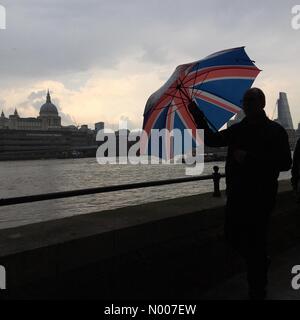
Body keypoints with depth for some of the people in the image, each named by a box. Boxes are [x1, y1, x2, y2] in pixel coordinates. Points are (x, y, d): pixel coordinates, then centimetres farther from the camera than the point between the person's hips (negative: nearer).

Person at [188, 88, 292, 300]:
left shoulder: (275, 131, -7)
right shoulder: (237, 129, 11)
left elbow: (285, 163, -15)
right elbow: (213, 139, 11)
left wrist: (249, 158, -21)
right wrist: (197, 115, 1)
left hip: (260, 197, -6)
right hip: (236, 195, 6)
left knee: (255, 243, 2)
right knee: (233, 236, 15)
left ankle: (258, 291, 22)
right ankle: (261, 264, 43)